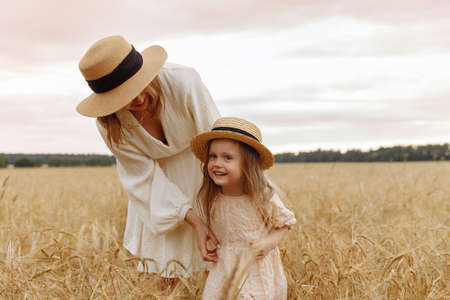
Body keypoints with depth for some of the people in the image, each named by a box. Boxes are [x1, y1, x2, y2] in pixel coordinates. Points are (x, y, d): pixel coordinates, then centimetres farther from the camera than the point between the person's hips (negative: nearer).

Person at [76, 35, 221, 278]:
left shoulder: (183, 82, -36)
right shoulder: (108, 123, -27)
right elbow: (146, 176, -22)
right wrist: (194, 221, -29)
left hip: (198, 161, -1)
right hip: (159, 172, 1)